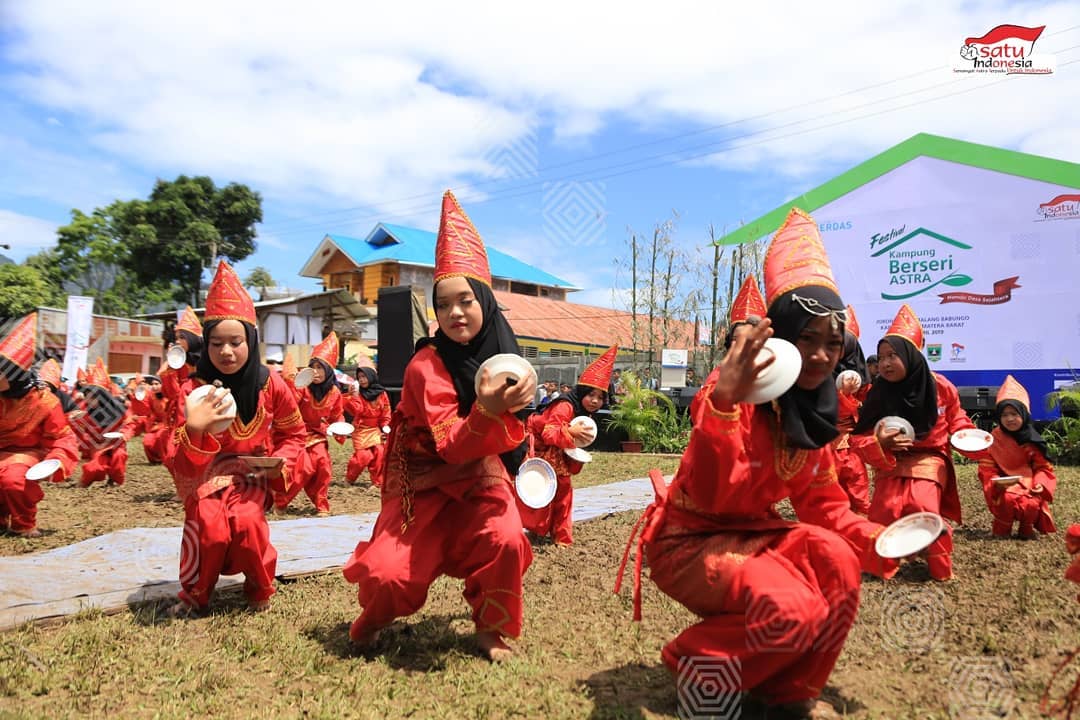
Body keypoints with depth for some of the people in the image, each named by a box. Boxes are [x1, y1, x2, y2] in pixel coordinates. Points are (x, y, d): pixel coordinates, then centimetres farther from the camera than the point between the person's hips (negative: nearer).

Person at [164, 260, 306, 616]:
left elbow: (294, 434, 3)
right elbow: (183, 466, -20)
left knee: (247, 521, -26)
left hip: (252, 472, 1)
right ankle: (195, 592, 3)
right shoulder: (195, 389, -17)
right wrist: (194, 431, -41)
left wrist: (280, 462, -18)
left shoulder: (270, 385, -13)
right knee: (210, 526, -27)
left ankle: (260, 589, 3)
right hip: (206, 473, 0)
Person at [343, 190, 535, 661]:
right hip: (427, 484, -3)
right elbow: (451, 446, -28)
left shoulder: (502, 356, -4)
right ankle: (375, 618, 21)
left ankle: (491, 629, 5)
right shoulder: (427, 365, -18)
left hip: (480, 478, 3)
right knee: (391, 576, -18)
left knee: (506, 541, -25)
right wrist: (486, 411, -44)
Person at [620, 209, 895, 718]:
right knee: (792, 609, -27)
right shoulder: (736, 392, -23)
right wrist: (722, 401, -54)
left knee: (838, 560, -17)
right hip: (689, 541, -7)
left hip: (752, 534, 7)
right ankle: (695, 665, 3)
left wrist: (874, 540, -8)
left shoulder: (813, 412, 2)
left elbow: (823, 503, 10)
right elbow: (707, 495, -39)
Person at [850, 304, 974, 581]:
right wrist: (879, 444, -27)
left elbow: (955, 419, 11)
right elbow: (859, 438, -8)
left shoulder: (940, 387, -9)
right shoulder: (878, 394, -10)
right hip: (891, 463, 1)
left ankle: (941, 566, -1)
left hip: (930, 459, -1)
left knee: (923, 507, -25)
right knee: (883, 514, -16)